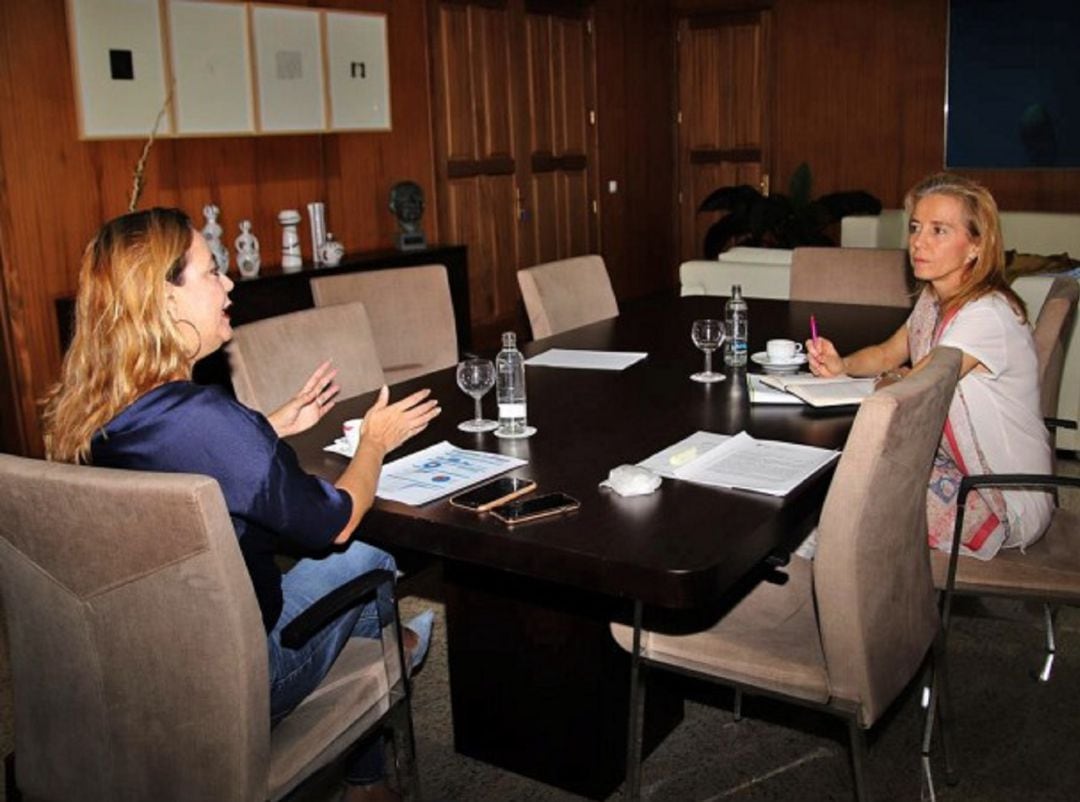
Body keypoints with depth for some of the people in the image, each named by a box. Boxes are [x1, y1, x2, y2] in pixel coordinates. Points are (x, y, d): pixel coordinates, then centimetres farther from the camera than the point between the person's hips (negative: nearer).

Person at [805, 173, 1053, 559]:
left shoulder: (985, 315, -27)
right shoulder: (934, 298, 2)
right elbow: (888, 354, 14)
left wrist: (884, 380, -3)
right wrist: (842, 364, -8)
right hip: (958, 464, 8)